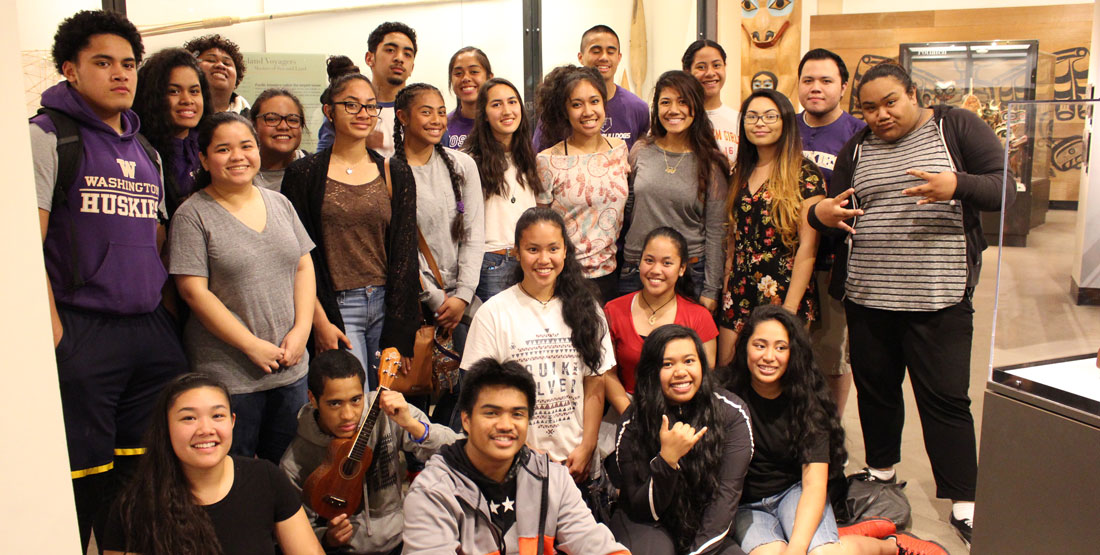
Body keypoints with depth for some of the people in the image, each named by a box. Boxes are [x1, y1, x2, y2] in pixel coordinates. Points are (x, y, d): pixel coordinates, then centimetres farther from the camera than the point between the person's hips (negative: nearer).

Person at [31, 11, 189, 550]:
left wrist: (172, 318, 11)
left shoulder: (146, 152, 17)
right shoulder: (47, 136, -2)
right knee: (82, 488, 0)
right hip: (82, 335, -6)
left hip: (154, 333, 6)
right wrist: (54, 332, -15)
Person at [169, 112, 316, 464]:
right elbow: (193, 290, -12)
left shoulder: (280, 204, 10)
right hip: (228, 375, -4)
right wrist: (252, 345, -15)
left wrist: (301, 330, -4)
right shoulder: (192, 215, -7)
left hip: (291, 367, 5)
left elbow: (304, 267, 9)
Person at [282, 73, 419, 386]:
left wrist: (398, 333, -2)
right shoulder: (305, 174, 1)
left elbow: (404, 254, 5)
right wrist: (320, 321, -10)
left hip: (387, 304, 3)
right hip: (335, 307, -3)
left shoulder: (393, 175, 8)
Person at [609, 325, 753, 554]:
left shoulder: (732, 413, -8)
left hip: (709, 529, 2)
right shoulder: (632, 425, -11)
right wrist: (667, 459, -28)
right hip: (649, 526, -2)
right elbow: (643, 509, -11)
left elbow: (727, 492, -10)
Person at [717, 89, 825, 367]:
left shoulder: (805, 175, -7)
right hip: (739, 295, 5)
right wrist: (726, 289, 7)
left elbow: (808, 247, -12)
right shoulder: (740, 173, 11)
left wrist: (789, 310, -16)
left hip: (784, 292, -5)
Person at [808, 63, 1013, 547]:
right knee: (874, 387, 13)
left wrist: (956, 185, -23)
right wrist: (822, 215, -10)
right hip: (867, 294, 4)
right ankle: (880, 472, 33)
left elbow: (1005, 187, -4)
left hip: (939, 295, -4)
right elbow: (835, 209, 14)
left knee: (945, 398, 0)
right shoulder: (857, 148, 12)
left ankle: (964, 503, 12)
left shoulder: (957, 126, 2)